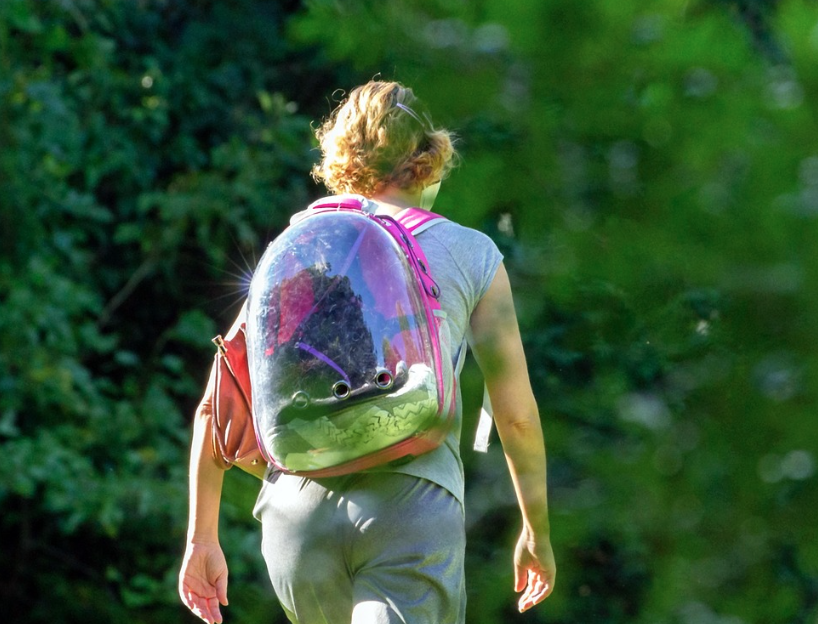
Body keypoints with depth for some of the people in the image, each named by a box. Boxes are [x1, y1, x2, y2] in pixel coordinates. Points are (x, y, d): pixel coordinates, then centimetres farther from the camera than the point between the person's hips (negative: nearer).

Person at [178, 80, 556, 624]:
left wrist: (202, 538, 14)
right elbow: (517, 415, 7)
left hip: (298, 506, 3)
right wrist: (537, 531, 20)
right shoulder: (471, 256, 7)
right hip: (412, 503, -3)